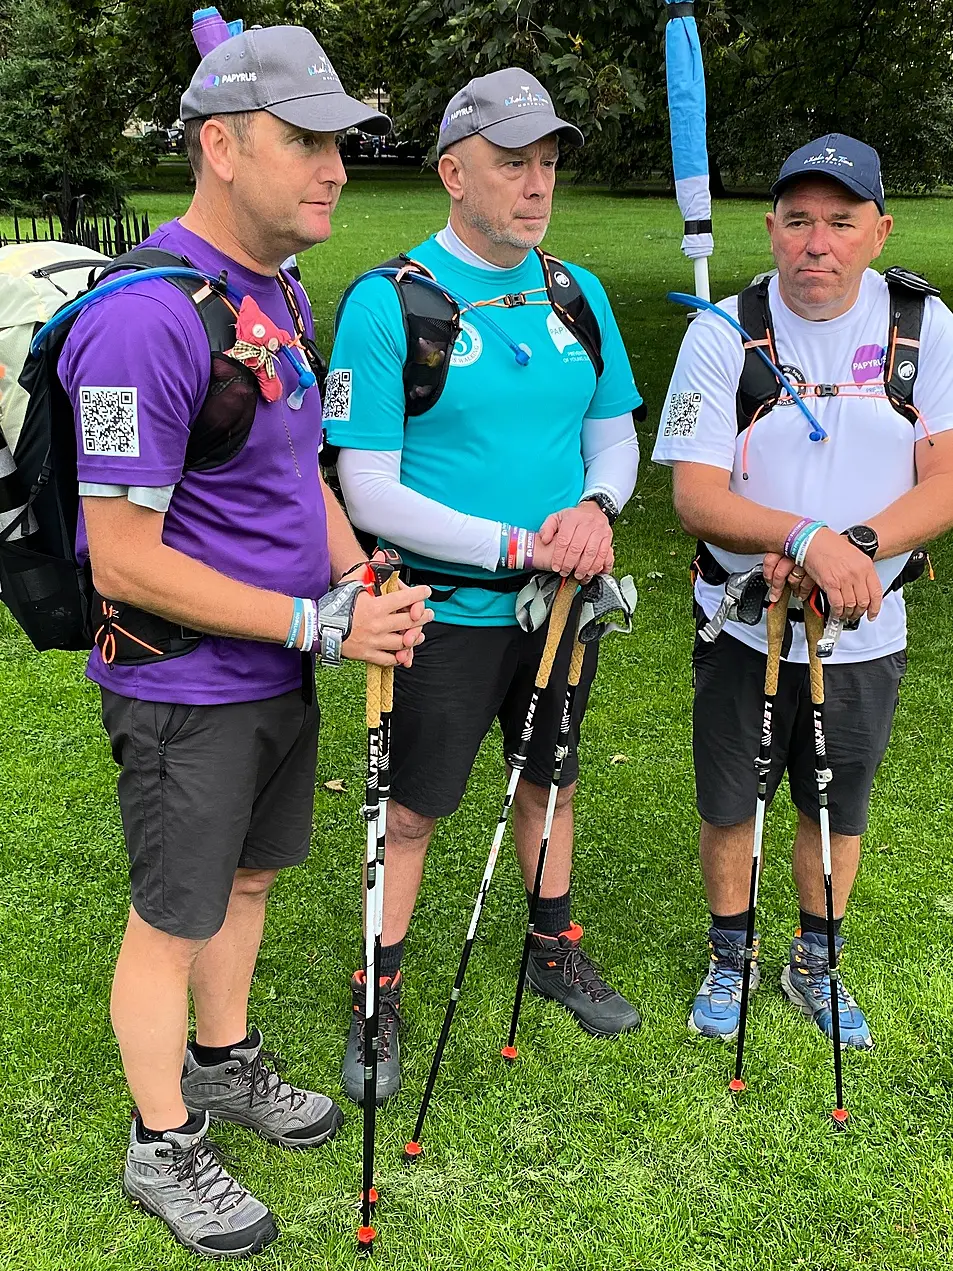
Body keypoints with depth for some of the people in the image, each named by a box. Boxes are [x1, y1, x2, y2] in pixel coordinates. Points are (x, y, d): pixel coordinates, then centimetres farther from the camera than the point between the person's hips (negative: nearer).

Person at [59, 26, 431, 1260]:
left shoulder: (278, 292, 6)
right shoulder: (146, 320, -26)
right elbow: (124, 564, -25)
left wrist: (363, 583, 0)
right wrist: (321, 623, -23)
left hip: (278, 670, 9)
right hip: (186, 690, -8)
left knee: (248, 878, 23)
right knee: (174, 919, 9)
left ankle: (224, 1066, 46)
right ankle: (162, 1148, 30)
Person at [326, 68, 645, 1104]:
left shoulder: (578, 292, 3)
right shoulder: (386, 302, -14)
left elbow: (616, 431, 10)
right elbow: (368, 491, -17)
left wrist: (597, 504, -13)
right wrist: (514, 546, -23)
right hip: (449, 615, -5)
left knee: (551, 781, 21)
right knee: (413, 811, 8)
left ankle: (556, 950, 43)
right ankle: (377, 1002, 27)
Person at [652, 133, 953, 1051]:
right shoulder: (724, 332, -11)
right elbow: (695, 495, -17)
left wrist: (856, 548, -28)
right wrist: (810, 538, -33)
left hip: (865, 632, 1)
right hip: (744, 626, -1)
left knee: (837, 813, 17)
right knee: (729, 809, 13)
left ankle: (814, 966, 41)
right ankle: (729, 959, 38)